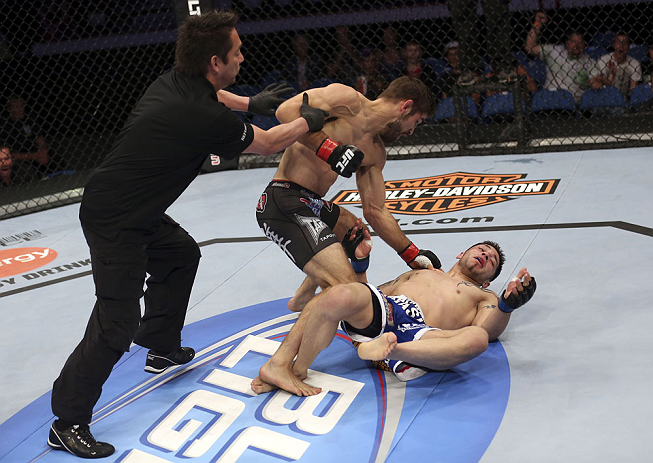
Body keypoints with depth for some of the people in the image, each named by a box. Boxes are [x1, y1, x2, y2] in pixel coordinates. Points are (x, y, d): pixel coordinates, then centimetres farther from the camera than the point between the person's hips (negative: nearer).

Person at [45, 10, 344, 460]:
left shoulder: (174, 82, 0)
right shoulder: (202, 117, -26)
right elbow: (268, 144, -7)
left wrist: (250, 102, 35)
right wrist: (307, 122, 10)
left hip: (137, 211, 10)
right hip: (115, 223, -10)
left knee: (181, 254, 28)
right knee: (117, 326, -8)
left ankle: (162, 349, 41)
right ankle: (67, 424, 2)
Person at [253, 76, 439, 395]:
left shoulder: (375, 152, 17)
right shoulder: (347, 99, -6)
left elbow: (376, 213, 20)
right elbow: (287, 110, -17)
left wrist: (413, 256, 19)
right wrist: (330, 149, -21)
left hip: (309, 204, 10)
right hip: (284, 202, -10)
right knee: (343, 283, -22)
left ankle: (302, 299, 52)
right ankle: (278, 366, -26)